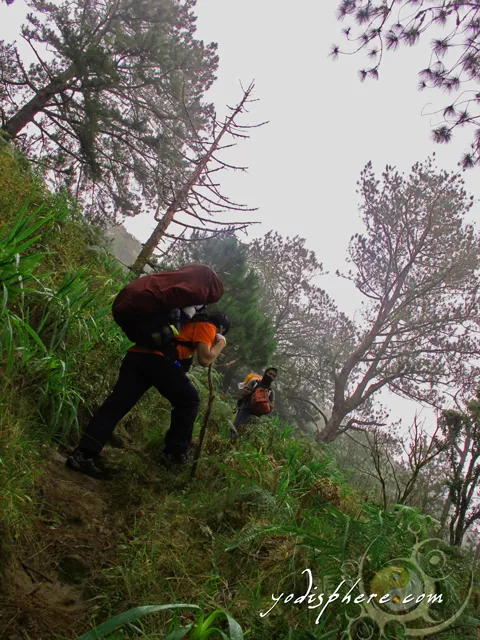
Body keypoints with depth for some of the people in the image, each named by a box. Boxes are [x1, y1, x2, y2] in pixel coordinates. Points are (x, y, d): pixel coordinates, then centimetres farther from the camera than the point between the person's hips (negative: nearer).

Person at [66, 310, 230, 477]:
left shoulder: (189, 321, 38)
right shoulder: (206, 326, 14)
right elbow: (205, 359, 2)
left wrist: (211, 342, 40)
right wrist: (221, 343, 20)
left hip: (135, 355, 7)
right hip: (159, 359, -7)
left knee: (115, 406, 0)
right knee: (189, 401, 11)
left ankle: (82, 455, -8)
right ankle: (175, 453, 9)